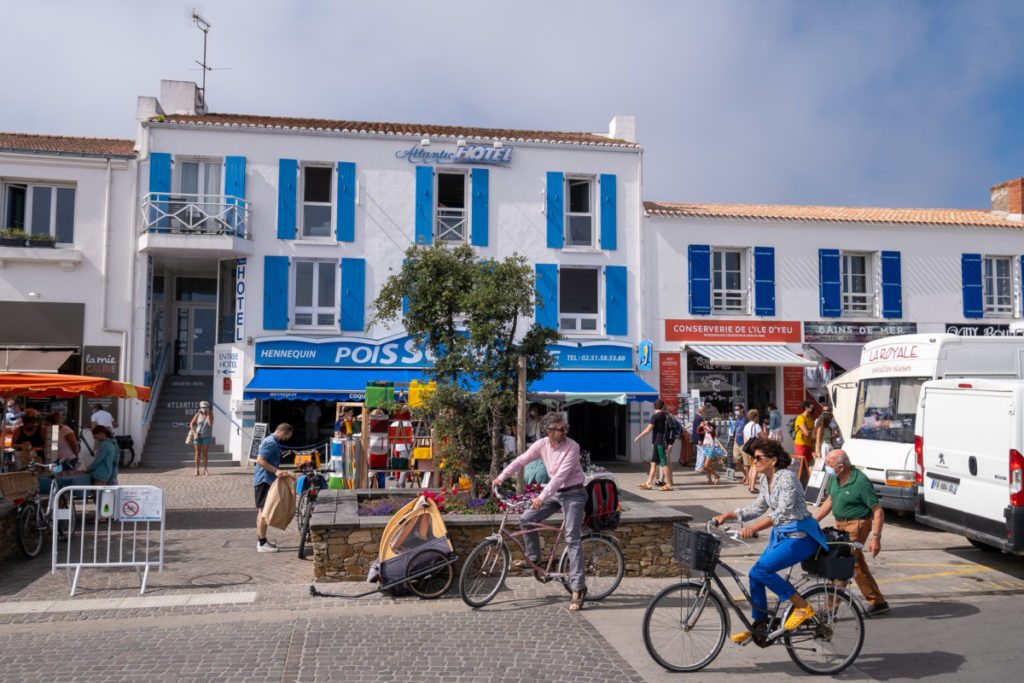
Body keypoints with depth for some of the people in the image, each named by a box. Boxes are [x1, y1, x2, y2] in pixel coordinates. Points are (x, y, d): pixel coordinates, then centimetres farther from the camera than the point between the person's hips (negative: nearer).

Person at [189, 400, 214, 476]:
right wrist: (194, 433, -12)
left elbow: (210, 424, -19)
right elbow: (191, 424, -2)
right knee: (197, 453, -2)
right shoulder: (198, 415, -4)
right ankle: (197, 470, 1)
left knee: (205, 453, 2)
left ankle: (205, 470, 9)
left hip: (206, 436, 0)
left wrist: (208, 414, -19)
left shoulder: (210, 414, -5)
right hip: (198, 436, 0)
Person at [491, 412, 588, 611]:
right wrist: (501, 477, -6)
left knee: (572, 538, -14)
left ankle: (578, 588, -12)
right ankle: (533, 558, 24)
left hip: (573, 493, -6)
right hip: (554, 492, 6)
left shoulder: (572, 447, -21)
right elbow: (521, 460, 3)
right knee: (526, 520, 3)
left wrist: (542, 497, -34)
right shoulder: (542, 445, -5)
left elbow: (561, 475, -28)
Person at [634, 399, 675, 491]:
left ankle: (669, 484, -2)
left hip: (659, 443, -8)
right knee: (653, 463, 10)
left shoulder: (655, 416, -13)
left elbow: (648, 429, -15)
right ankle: (649, 483, 12)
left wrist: (638, 437, -6)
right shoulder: (666, 416, 11)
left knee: (664, 463, -5)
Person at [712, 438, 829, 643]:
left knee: (760, 571, -20)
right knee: (756, 575, 4)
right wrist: (728, 516, 5)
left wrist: (753, 528, -41)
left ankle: (802, 607, -5)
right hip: (781, 535, 9)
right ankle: (758, 626, 18)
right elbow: (758, 508, 16)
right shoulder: (766, 479, 8)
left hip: (801, 537, -9)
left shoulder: (787, 477, -19)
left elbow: (783, 512, -30)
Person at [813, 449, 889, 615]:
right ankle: (878, 603, 28)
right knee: (857, 565, 15)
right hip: (841, 525, 8)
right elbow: (829, 501, 15)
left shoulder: (861, 482, -21)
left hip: (857, 525, -8)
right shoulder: (834, 478, 2)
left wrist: (876, 537, -21)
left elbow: (878, 511, -17)